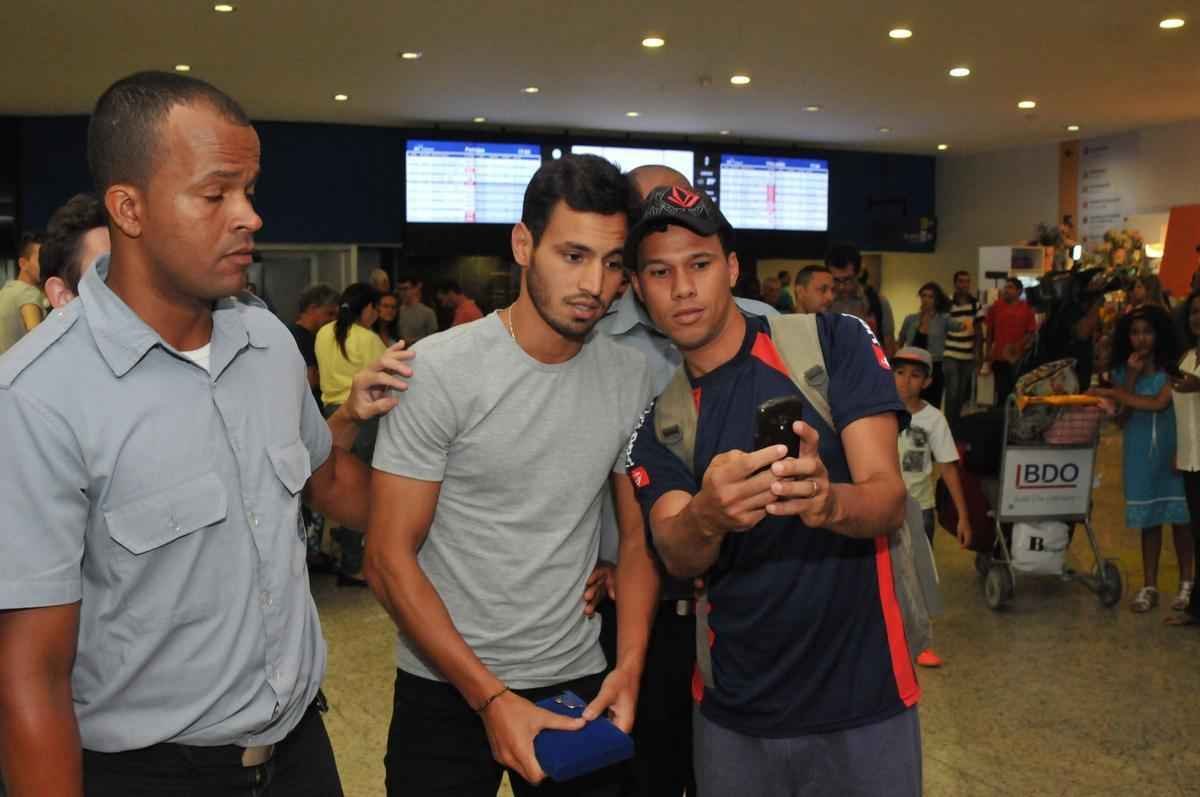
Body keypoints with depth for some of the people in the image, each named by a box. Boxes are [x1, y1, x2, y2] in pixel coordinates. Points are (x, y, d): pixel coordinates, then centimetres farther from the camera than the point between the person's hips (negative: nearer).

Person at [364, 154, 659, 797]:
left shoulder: (630, 377, -2)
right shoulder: (438, 370, -15)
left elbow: (637, 537, 5)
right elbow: (390, 557, -13)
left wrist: (629, 667, -8)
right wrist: (490, 697, -17)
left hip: (579, 684, 4)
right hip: (446, 690, -3)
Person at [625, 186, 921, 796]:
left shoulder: (834, 343, -6)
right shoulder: (657, 422, 2)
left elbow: (890, 499, -13)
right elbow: (677, 560, -13)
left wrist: (828, 503, -36)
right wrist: (707, 518, -36)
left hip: (862, 701, -2)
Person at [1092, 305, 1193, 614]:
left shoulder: (1173, 368, -6)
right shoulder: (1123, 371, 5)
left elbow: (1159, 403, -19)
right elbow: (1123, 417, -1)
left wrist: (1111, 393, -17)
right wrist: (1131, 377, -8)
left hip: (1171, 450, -3)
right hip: (1140, 453, 3)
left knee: (1180, 516, 4)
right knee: (1148, 519, 6)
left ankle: (1186, 583, 14)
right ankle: (1149, 587, 10)